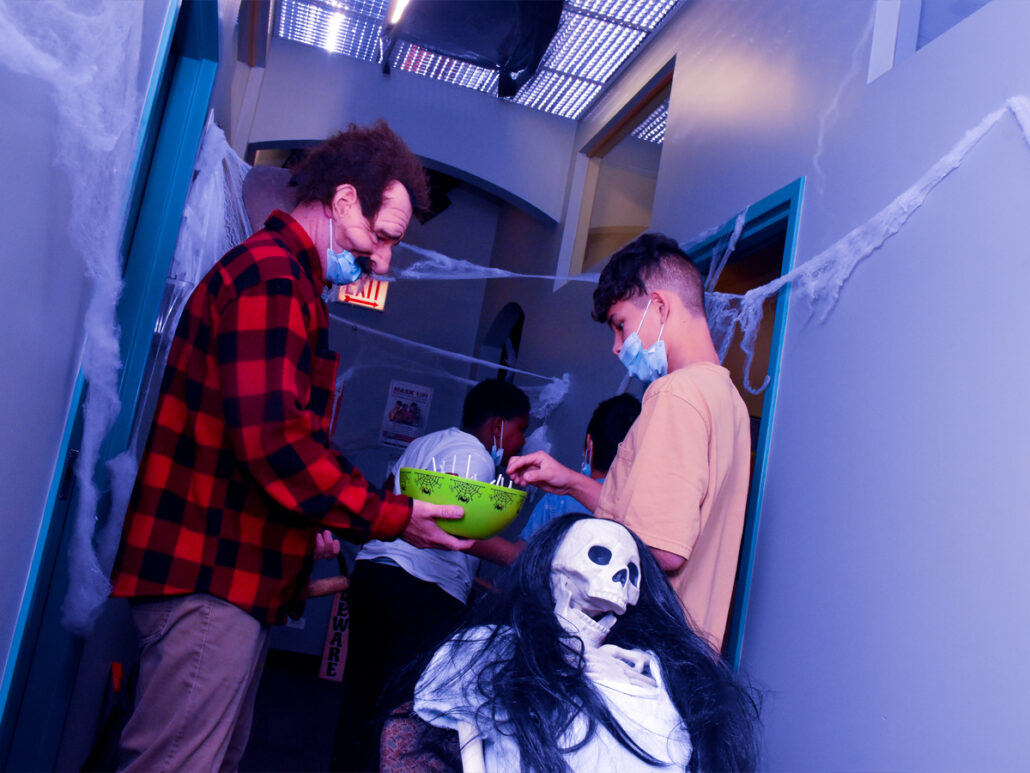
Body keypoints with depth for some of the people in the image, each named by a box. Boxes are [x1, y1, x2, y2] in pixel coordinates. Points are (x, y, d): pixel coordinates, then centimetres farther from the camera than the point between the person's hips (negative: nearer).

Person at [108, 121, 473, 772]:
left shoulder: (288, 280, 21)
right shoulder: (270, 274, -14)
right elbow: (272, 440, -24)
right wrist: (391, 517, -15)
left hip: (238, 578, 11)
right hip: (210, 578, -11)